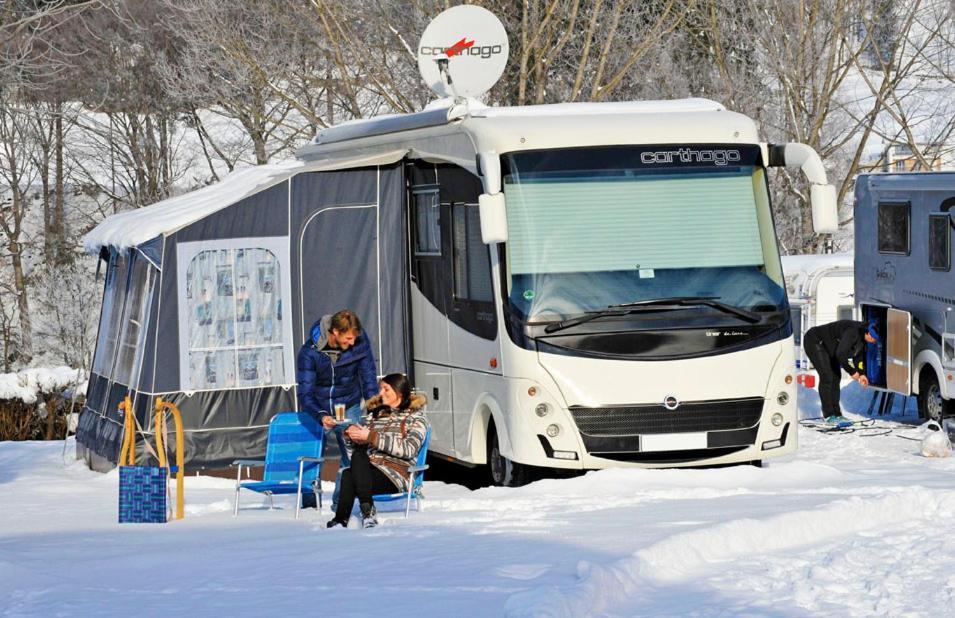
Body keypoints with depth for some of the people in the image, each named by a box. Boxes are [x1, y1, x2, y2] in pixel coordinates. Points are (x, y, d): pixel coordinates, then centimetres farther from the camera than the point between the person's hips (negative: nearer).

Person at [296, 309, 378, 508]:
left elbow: (369, 379, -8)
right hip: (316, 409, -1)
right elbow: (305, 393, -23)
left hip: (348, 407, 1)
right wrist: (321, 416, -39)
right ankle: (308, 503, 16)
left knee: (352, 455, -10)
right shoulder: (309, 352, -24)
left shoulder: (360, 343, -18)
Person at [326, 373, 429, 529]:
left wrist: (371, 437, -13)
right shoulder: (375, 414, 24)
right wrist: (352, 434, -2)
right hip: (368, 471, 5)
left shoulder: (415, 418, 7)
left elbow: (408, 449, -11)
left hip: (395, 475, -5)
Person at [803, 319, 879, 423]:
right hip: (814, 342, -10)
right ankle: (828, 415, -14)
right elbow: (841, 354, -38)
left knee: (835, 376, 7)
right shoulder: (853, 332, -33)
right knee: (827, 376, -16)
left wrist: (861, 373, -1)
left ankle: (836, 413, 10)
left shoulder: (862, 335, -2)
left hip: (827, 346, 10)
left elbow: (859, 354, 12)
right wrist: (852, 372, -26)